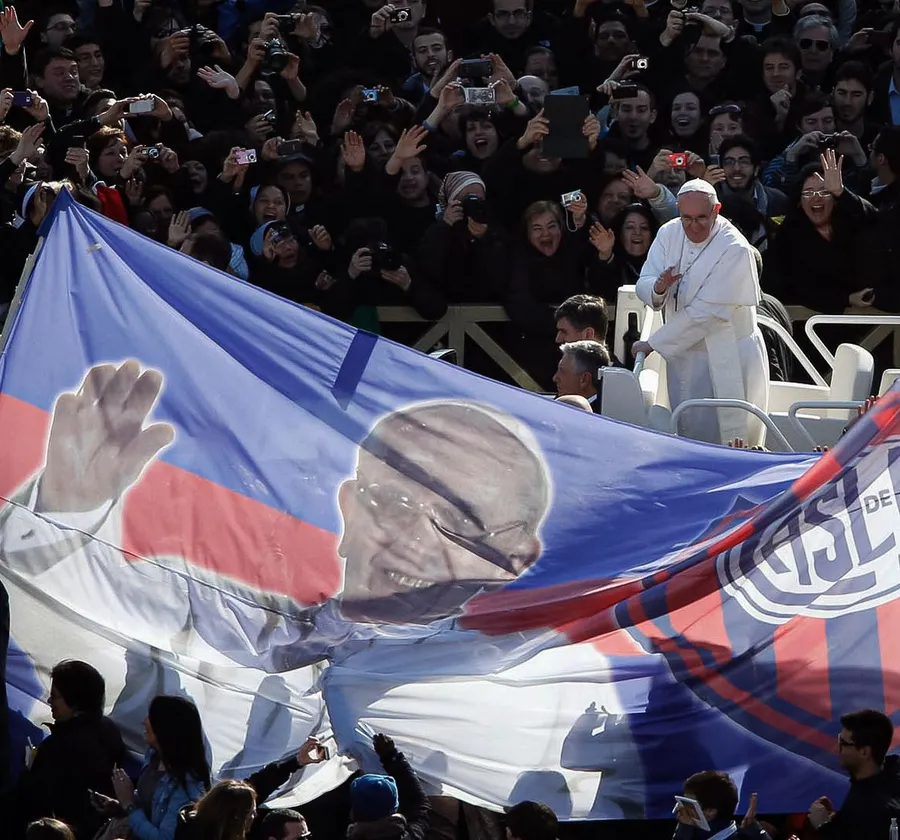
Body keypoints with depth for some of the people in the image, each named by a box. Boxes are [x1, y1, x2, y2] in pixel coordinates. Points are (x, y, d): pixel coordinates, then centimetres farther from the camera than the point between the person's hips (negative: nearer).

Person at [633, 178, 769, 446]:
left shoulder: (735, 250, -19)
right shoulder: (669, 234, 1)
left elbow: (706, 312, -22)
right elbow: (643, 287, 1)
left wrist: (654, 343, -17)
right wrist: (659, 287, -25)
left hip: (727, 361, -6)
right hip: (683, 353, 6)